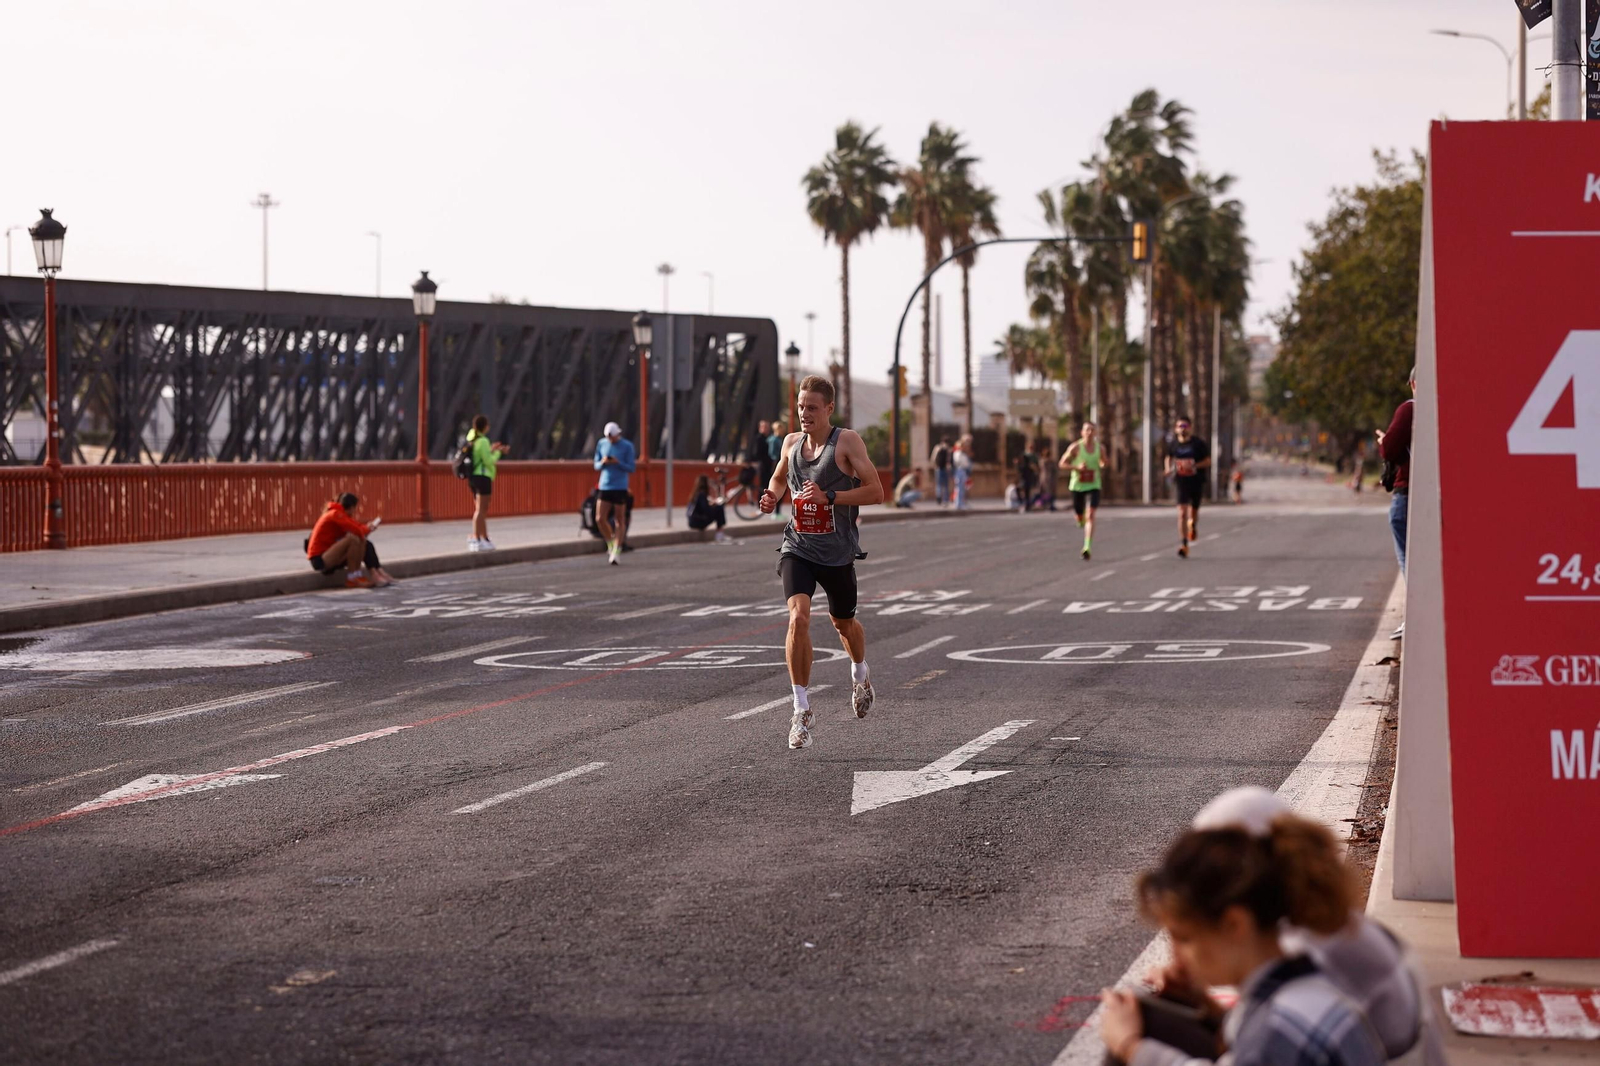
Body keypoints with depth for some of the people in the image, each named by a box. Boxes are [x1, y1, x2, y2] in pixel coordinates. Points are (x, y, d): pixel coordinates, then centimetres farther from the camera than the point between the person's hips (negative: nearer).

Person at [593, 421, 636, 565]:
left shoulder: (627, 446, -3)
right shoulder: (602, 444, 7)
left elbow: (631, 469, -3)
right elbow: (596, 466, 12)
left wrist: (618, 463, -20)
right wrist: (602, 463, -11)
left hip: (620, 488, -3)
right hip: (605, 487, 3)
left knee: (618, 521, -2)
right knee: (600, 518, -5)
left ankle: (616, 551, 4)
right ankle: (610, 544, 19)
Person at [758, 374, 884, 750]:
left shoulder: (847, 441, -10)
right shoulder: (791, 442, 3)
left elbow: (876, 492, -13)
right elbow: (779, 477, 24)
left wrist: (829, 497, -23)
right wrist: (773, 496, 1)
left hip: (837, 551, -2)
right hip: (797, 547, 2)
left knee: (843, 622, 19)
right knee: (798, 617, -20)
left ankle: (860, 672, 54)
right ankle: (801, 709, -15)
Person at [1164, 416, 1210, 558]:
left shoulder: (1198, 443, -6)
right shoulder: (1173, 444, 0)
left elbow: (1208, 460, -3)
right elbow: (1169, 457, 19)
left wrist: (1195, 465, -20)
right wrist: (1168, 468, 0)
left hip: (1197, 481, 0)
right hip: (1181, 482, 0)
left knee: (1193, 510, 14)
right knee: (1182, 512, -14)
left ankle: (1193, 525, 52)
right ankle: (1183, 545, -15)